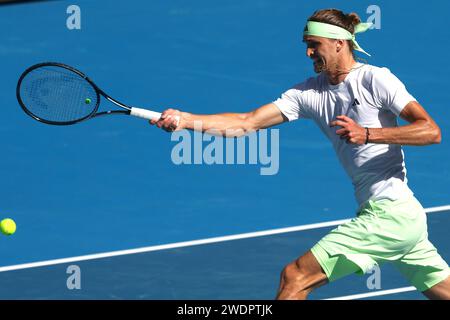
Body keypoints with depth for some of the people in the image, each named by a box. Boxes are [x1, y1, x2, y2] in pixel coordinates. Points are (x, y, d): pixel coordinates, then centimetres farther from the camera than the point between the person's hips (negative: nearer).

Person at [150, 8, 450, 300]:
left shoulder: (374, 79, -9)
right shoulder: (310, 92, 10)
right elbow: (247, 123, 3)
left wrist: (367, 134, -23)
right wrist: (186, 119, -8)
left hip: (389, 213, -8)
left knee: (294, 277, -9)